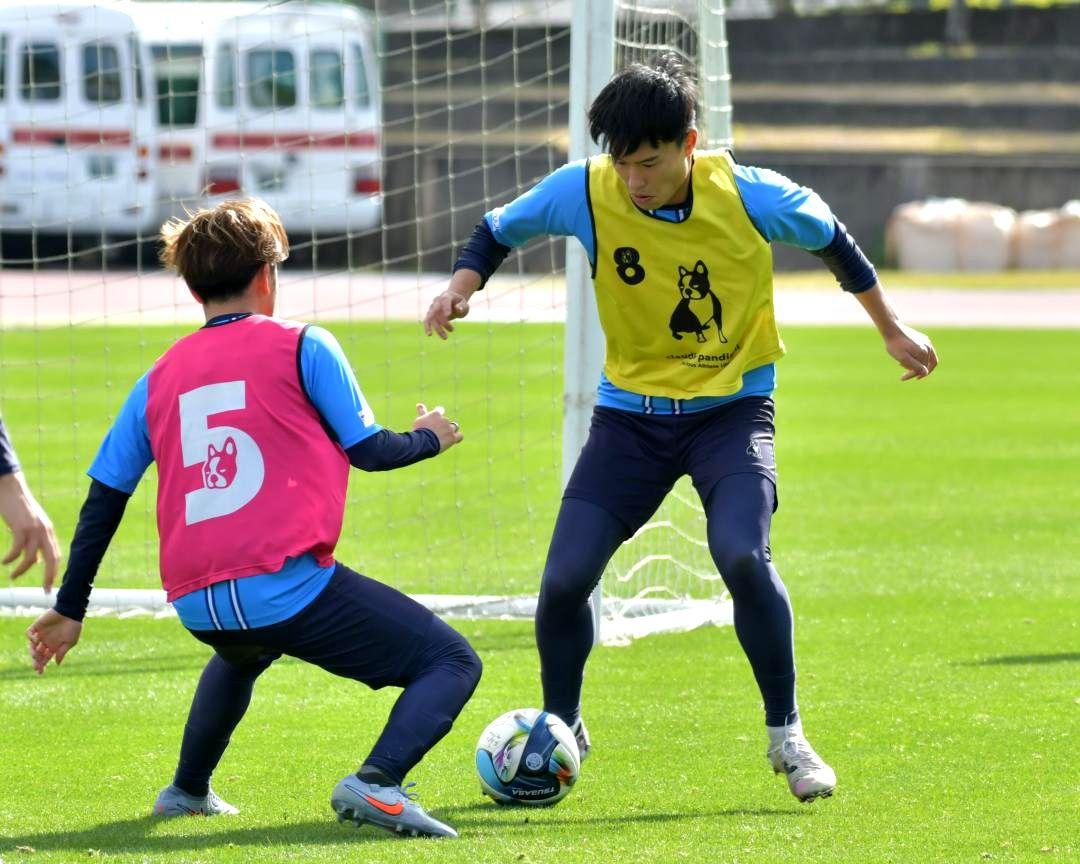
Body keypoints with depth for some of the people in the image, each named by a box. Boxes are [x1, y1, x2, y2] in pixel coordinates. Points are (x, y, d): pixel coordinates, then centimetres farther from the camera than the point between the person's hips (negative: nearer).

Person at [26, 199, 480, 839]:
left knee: (242, 653, 42)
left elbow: (104, 499, 16)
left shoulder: (161, 377, 15)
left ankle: (188, 790, 45)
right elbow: (370, 450, 3)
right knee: (453, 662, 0)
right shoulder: (301, 345, 2)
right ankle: (377, 782, -24)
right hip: (289, 586, -6)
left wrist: (70, 610, 24)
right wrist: (429, 437, 25)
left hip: (196, 604, 6)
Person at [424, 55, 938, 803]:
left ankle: (786, 735, -8)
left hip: (733, 405, -2)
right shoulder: (584, 192, -15)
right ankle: (560, 730, 20)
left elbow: (831, 238, 3)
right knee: (565, 578, -9)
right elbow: (499, 230, 4)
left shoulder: (750, 196, -18)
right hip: (631, 410, 2)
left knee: (742, 554, -27)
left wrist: (893, 330, 13)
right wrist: (462, 286, -17)